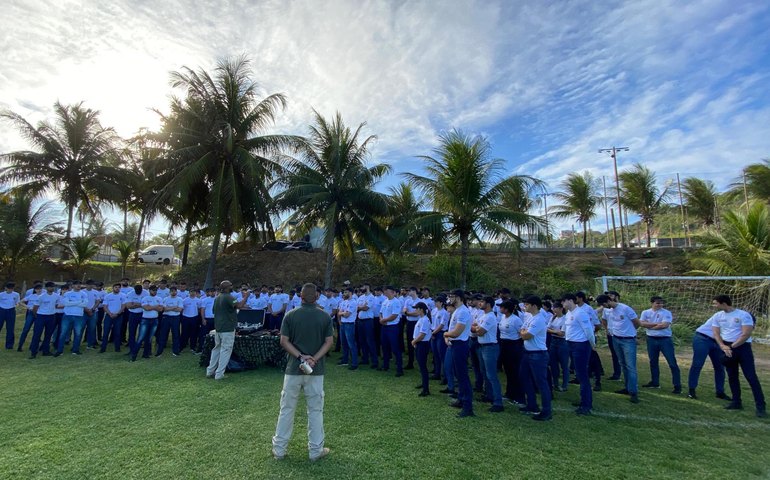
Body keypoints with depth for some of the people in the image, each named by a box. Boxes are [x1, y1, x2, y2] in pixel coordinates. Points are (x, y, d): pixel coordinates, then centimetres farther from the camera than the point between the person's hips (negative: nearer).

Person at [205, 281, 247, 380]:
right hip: (228, 328, -9)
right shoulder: (228, 297, -16)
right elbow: (239, 305, -29)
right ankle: (219, 374, 3)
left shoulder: (217, 298, 12)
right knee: (226, 350, 0)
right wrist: (245, 297, -16)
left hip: (217, 328, 9)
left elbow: (214, 310, 23)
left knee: (216, 349, 18)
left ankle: (210, 371, 22)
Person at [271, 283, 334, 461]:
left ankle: (279, 449, 25)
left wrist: (300, 356, -10)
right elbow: (329, 342, -8)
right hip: (316, 370, 0)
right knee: (315, 410, 11)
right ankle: (315, 450, 20)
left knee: (287, 409, 14)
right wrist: (314, 359, -11)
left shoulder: (290, 315, -4)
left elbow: (284, 341, -6)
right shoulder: (325, 316, -4)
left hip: (293, 369, 1)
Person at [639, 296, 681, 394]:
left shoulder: (666, 313, -7)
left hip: (665, 339, -4)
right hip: (651, 339, 4)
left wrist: (650, 326, -8)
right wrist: (657, 324, -13)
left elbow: (665, 325, -18)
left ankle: (677, 386, 5)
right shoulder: (645, 312, 3)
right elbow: (642, 323, -8)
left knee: (672, 363, -3)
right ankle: (655, 382, 28)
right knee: (653, 362, 14)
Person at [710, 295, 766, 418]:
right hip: (727, 348, 5)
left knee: (751, 377, -7)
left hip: (742, 347, -5)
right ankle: (736, 402, 20)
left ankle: (760, 406, -2)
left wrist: (731, 347, -15)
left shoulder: (743, 315, -10)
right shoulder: (717, 316, 5)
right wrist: (723, 347, -13)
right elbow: (716, 334, 2)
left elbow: (746, 335, -14)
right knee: (732, 376, 10)